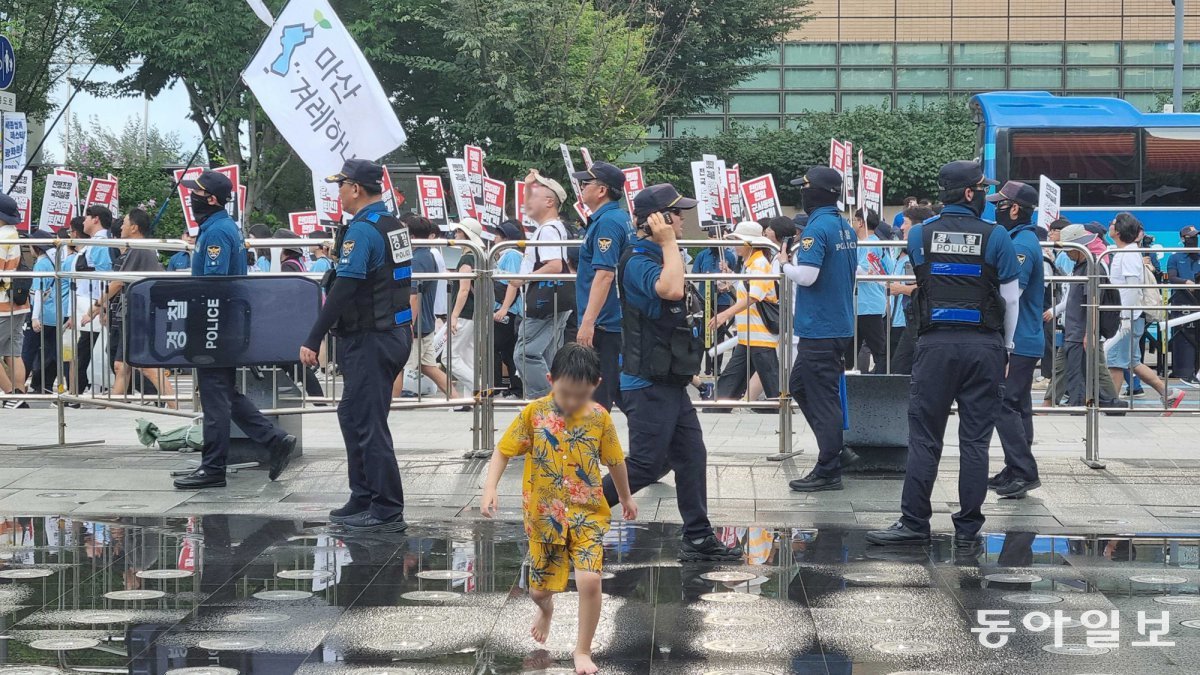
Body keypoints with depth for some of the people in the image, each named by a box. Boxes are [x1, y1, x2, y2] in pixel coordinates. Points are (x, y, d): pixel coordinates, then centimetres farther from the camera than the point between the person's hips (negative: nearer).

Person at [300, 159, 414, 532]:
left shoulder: (362, 230, -17)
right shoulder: (395, 226, 12)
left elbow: (344, 289, -23)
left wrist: (313, 341, -21)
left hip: (370, 340, -10)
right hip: (396, 332, 10)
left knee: (368, 423, -5)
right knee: (353, 416, 17)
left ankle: (387, 511, -3)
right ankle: (363, 500, 22)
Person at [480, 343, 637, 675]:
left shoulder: (600, 418, -7)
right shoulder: (534, 413, -9)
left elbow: (614, 461, 9)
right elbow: (503, 451, -3)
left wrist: (626, 497, 23)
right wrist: (489, 489, -17)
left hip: (588, 514, -1)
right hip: (545, 517, 1)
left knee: (590, 580, -18)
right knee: (539, 589, 12)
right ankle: (546, 609, 51)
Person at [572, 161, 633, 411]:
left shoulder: (607, 222, -15)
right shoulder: (621, 218, 15)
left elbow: (604, 274, -24)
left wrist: (588, 322, -27)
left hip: (604, 325, -10)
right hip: (618, 323, 10)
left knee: (595, 399, -8)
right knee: (621, 392, 13)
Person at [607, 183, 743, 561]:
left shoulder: (659, 257, 15)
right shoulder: (638, 261, -18)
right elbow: (671, 290, -38)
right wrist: (669, 242, -27)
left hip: (670, 382, 10)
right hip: (648, 384, -10)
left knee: (691, 457, 8)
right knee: (647, 464, -6)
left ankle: (699, 538, 12)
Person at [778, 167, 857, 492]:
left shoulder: (817, 228, -17)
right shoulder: (846, 228, 11)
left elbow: (807, 276, -25)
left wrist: (785, 265, -5)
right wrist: (795, 264, 16)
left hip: (820, 329, -9)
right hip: (841, 325, 9)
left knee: (822, 399, -3)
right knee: (799, 385, 20)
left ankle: (828, 472, 1)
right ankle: (834, 448, 22)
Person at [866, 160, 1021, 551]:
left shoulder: (919, 236, 3)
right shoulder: (995, 237, -3)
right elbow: (1011, 298, 0)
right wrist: (1005, 346, 12)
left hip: (936, 344, 1)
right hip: (984, 346, -1)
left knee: (924, 437, 5)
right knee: (975, 441, 3)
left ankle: (914, 523, 2)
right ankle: (967, 530, 4)